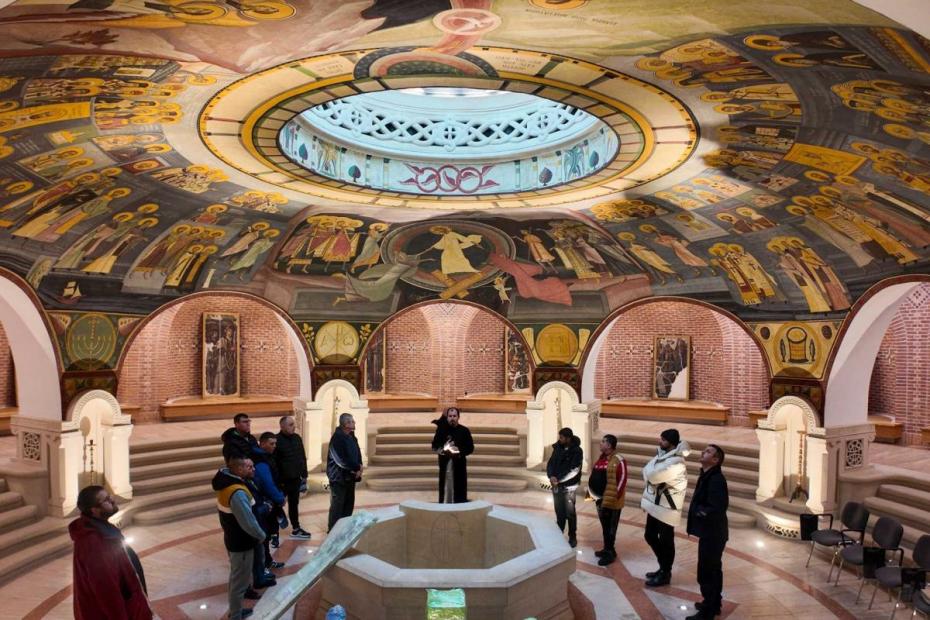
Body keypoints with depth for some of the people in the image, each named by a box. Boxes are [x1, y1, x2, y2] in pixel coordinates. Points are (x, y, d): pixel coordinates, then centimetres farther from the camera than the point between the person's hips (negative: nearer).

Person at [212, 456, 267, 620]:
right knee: (240, 581, 7)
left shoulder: (226, 482, -3)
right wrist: (261, 535, -11)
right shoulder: (238, 493, -32)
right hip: (242, 543, -10)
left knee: (236, 578, 25)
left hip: (233, 539, 10)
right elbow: (248, 522, -30)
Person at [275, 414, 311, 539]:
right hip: (282, 480, -6)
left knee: (294, 504, 17)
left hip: (295, 479, 6)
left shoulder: (297, 438, 6)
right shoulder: (277, 440, -16)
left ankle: (296, 529, 27)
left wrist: (304, 475, 11)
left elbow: (303, 457, 13)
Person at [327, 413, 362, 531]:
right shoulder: (337, 437, -16)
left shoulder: (352, 438, 10)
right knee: (337, 504, -3)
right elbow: (341, 459, -22)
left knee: (349, 503, 13)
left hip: (350, 476, 8)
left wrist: (359, 469, -8)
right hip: (339, 476, -8)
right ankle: (333, 529, 6)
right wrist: (357, 468, -13)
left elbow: (358, 454, 10)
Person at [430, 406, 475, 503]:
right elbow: (434, 446, -1)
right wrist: (442, 451, -18)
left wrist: (459, 452, -15)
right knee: (445, 489, 5)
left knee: (459, 490, 0)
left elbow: (470, 448, 0)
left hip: (459, 465, -1)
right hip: (445, 465, 1)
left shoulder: (464, 431, 0)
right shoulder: (441, 430, 3)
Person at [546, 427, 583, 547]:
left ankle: (572, 537, 17)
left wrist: (558, 480, -19)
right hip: (556, 485, 4)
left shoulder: (577, 451, -13)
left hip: (569, 486, -4)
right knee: (559, 511, 13)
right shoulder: (557, 448, 3)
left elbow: (574, 470, -18)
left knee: (570, 513, 3)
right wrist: (551, 476, -15)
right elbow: (550, 463, 3)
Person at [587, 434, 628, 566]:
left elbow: (622, 480, -19)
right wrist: (592, 492, 15)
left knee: (610, 527, 1)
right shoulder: (602, 458, 10)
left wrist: (615, 497, -19)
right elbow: (594, 476, 18)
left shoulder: (618, 461, -17)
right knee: (604, 526, 18)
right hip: (600, 499, 9)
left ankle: (610, 553, 10)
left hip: (611, 501, -9)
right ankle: (607, 549, 31)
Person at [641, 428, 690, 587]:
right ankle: (663, 567, 34)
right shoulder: (662, 455, 6)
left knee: (666, 541, 6)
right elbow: (648, 473, 7)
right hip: (655, 504, 9)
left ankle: (665, 574, 21)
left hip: (666, 507, -9)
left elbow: (651, 475, -28)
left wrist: (651, 467, -8)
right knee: (650, 536, 18)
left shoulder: (676, 463, -23)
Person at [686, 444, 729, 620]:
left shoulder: (716, 479, -23)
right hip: (710, 532, 10)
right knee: (713, 569, 21)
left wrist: (699, 511, -15)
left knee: (706, 572, -1)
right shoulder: (706, 476, 9)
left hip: (712, 533, -10)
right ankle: (713, 604, 35)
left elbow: (716, 508, -28)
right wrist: (698, 510, -4)